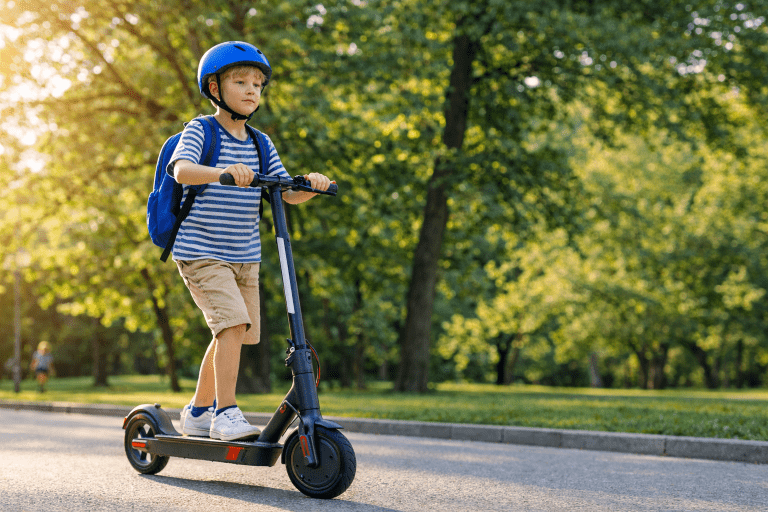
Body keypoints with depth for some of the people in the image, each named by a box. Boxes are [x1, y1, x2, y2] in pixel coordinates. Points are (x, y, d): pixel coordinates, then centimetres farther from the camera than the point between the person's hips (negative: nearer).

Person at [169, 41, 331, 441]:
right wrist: (224, 171, -45)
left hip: (244, 257, 7)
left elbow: (288, 194, 6)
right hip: (201, 253, -6)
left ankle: (198, 410, 28)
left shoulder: (261, 145, 10)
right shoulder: (199, 132, -7)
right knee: (233, 322, -21)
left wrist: (311, 185, -16)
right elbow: (182, 171, -27)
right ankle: (226, 414, -14)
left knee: (232, 333, 10)